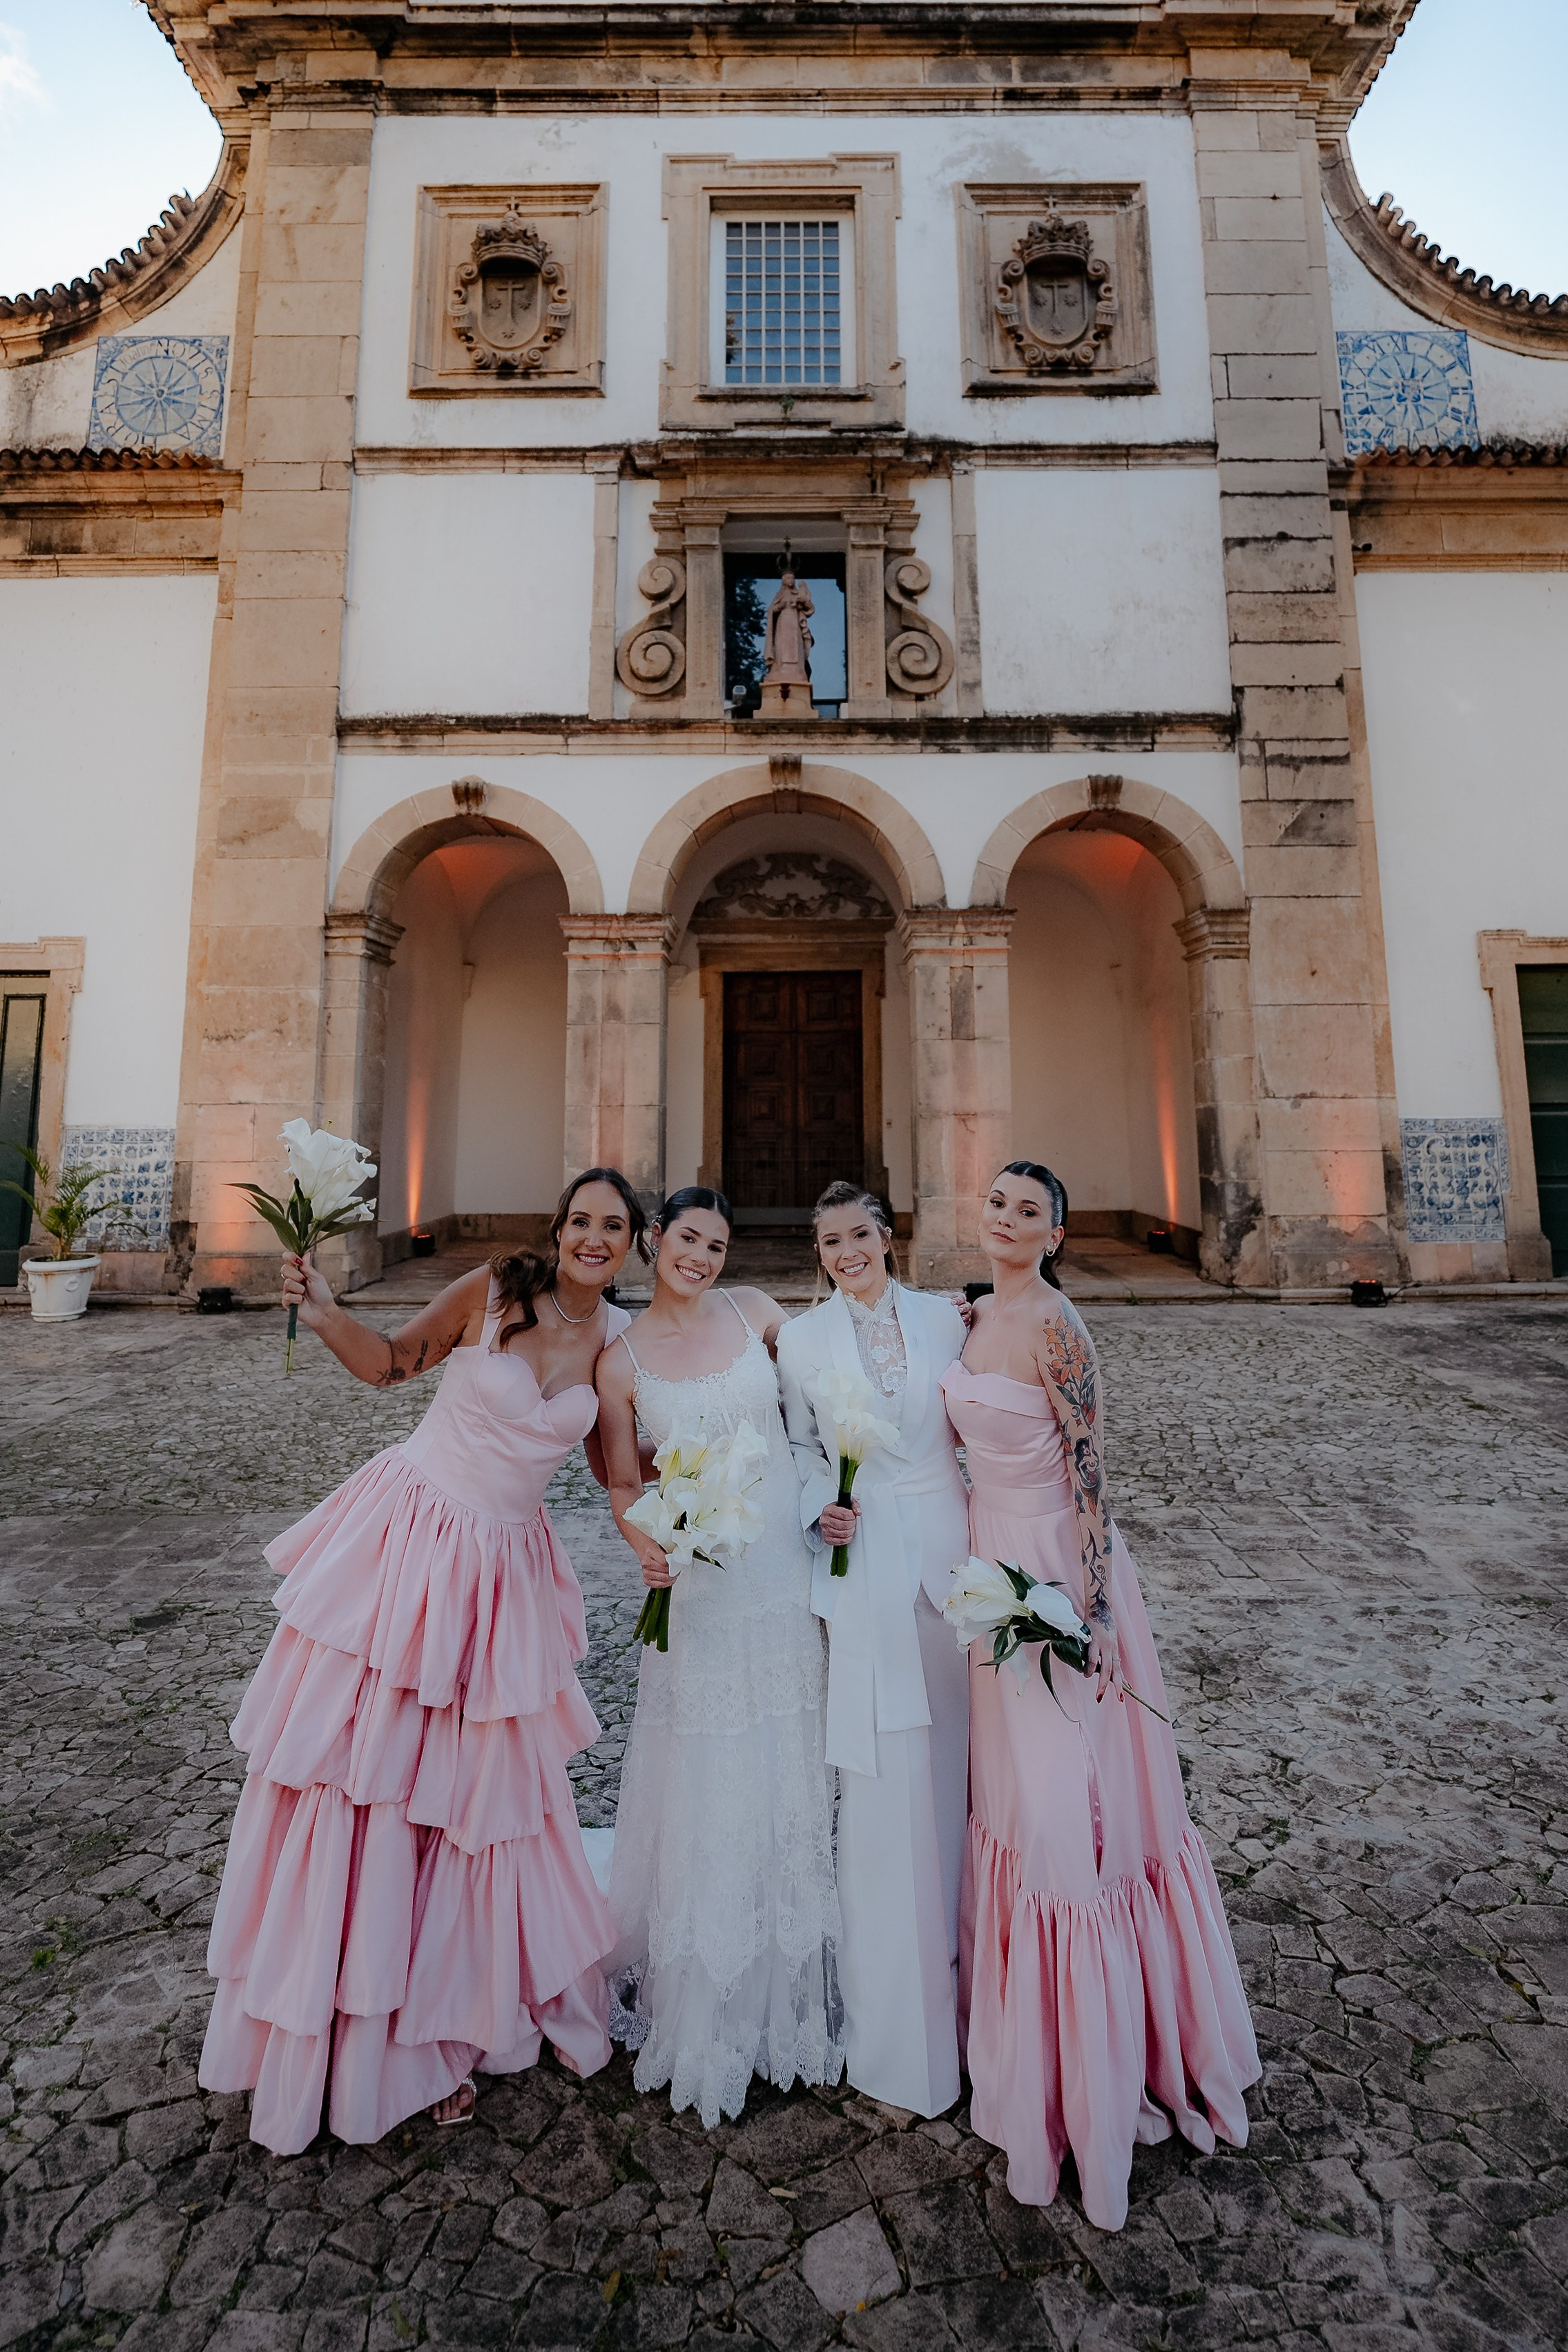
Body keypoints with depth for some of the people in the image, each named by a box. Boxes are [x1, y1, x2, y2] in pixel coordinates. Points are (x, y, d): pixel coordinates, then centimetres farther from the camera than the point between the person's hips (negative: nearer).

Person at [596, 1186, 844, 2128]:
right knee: (704, 1783, 10)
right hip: (698, 1588, -2)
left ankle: (788, 1985, 40)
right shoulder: (622, 1360, -4)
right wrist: (647, 1545, -17)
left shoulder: (756, 1309, 0)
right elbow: (624, 1486, 2)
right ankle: (696, 1996, 34)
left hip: (789, 1576, 2)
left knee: (787, 1775, 16)